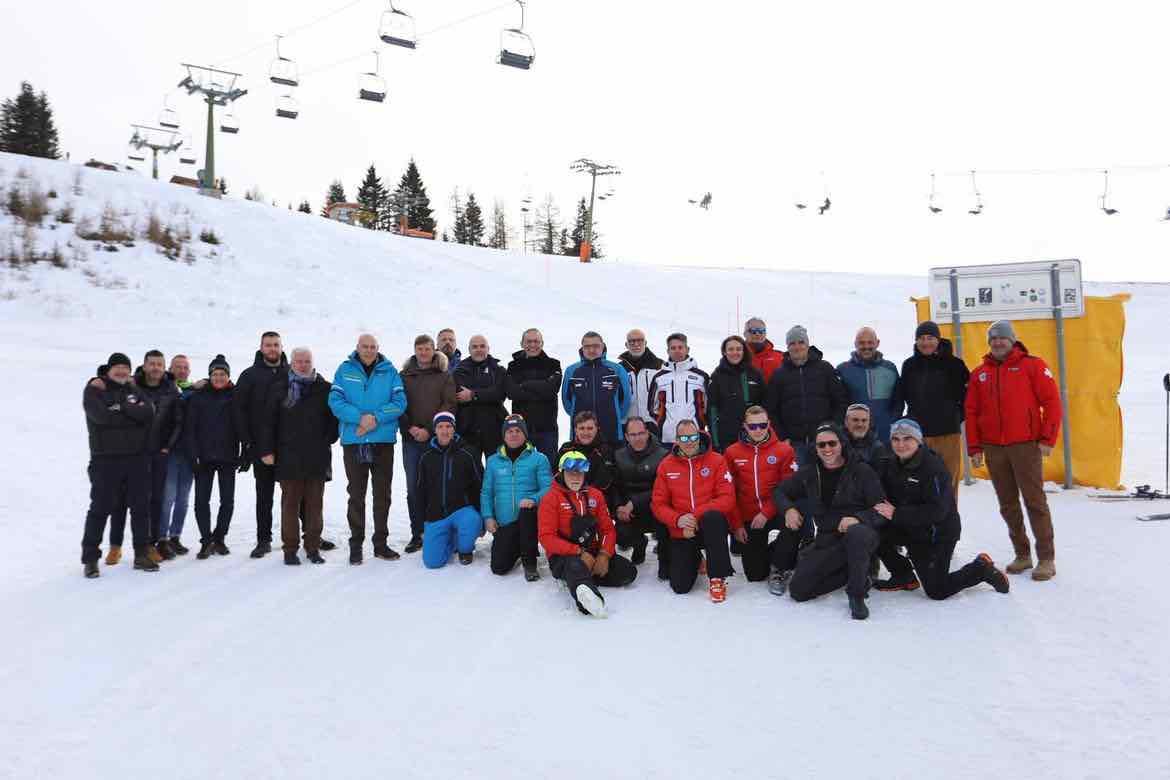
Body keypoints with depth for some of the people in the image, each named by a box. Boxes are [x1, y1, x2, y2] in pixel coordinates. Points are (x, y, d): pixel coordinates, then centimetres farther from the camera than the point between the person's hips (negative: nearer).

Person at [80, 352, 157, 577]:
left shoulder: (134, 391, 13)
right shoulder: (94, 391, 1)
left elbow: (148, 411, -8)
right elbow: (102, 416, -18)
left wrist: (121, 408, -14)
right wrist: (132, 414, -9)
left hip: (136, 459, 4)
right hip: (105, 460, -4)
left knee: (141, 506, 7)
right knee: (100, 508, 0)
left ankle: (141, 554, 17)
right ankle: (90, 558, 9)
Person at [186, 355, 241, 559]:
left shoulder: (236, 396, 2)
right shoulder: (198, 396, 2)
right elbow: (190, 427, 0)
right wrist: (194, 454, -9)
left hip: (228, 457, 0)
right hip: (204, 457, 0)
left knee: (227, 501, 4)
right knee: (202, 501, -1)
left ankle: (219, 538, 19)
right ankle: (206, 541, 8)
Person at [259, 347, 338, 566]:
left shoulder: (324, 388, 7)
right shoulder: (279, 388, 5)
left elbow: (335, 417, 14)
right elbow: (269, 421, 4)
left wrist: (329, 439, 2)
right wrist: (267, 449, -2)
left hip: (317, 457, 1)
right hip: (289, 456, -1)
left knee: (315, 504, 6)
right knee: (290, 503, 3)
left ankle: (313, 548, 14)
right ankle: (290, 549, 9)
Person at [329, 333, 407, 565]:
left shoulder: (389, 371, 3)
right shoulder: (345, 370, 2)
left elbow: (399, 402, -3)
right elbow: (335, 401, -6)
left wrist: (376, 418, -16)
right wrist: (360, 417, -19)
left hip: (383, 441, 1)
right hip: (353, 442, -1)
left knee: (382, 495, 9)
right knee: (356, 495, 6)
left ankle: (381, 543, 20)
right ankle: (356, 544, 15)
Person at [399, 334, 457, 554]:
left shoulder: (444, 376, 7)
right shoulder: (404, 376, 11)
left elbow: (448, 406, -1)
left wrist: (429, 430, -10)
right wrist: (410, 428, -8)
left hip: (436, 438, -2)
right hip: (411, 439, 2)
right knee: (413, 488, 2)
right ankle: (417, 534, 9)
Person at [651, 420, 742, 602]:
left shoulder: (716, 460, -4)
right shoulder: (666, 465, 1)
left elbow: (727, 498, -12)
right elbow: (658, 504, 0)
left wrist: (695, 515, -21)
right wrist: (678, 519, -20)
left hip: (711, 526, -2)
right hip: (681, 532, 2)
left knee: (712, 517, -38)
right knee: (680, 586, -9)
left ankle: (718, 578, -20)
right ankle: (695, 559, 28)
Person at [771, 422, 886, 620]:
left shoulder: (861, 471, -5)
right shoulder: (809, 473, 8)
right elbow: (780, 491, 19)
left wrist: (858, 518, -29)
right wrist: (788, 509, -3)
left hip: (860, 532, -4)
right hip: (827, 540, 4)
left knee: (856, 534, -43)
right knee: (798, 590, -9)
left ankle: (857, 596, -21)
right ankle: (852, 573, 9)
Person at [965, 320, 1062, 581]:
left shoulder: (1032, 365, 0)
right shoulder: (979, 374, 12)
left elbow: (1052, 401, -4)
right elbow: (971, 412, 11)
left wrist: (1048, 438, -10)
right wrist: (974, 448, 5)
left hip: (1026, 446, -4)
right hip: (993, 449, 4)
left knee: (1035, 501, -4)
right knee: (1008, 505, 9)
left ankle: (1046, 558, 2)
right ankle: (1022, 554, 19)